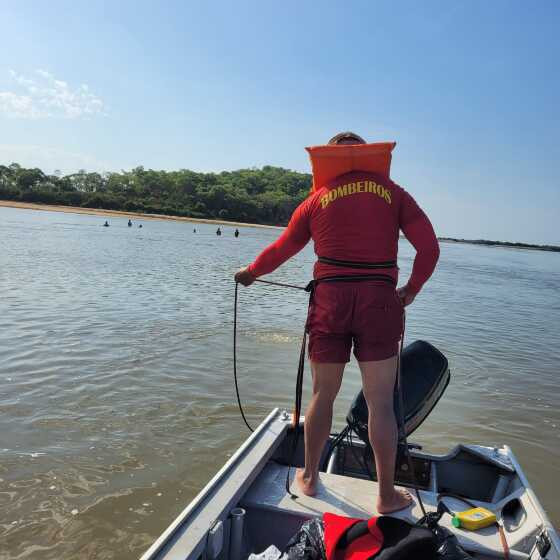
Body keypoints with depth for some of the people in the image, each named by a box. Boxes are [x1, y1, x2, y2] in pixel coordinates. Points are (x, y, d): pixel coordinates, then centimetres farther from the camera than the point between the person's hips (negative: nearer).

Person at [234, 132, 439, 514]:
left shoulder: (319, 197, 10)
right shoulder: (392, 192, 9)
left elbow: (281, 249, 17)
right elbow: (429, 248, 1)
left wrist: (250, 272, 34)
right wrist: (411, 290, 15)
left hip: (330, 301, 1)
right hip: (379, 302, 0)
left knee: (323, 394, 13)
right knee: (381, 402, 6)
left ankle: (309, 476, 29)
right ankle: (388, 495, 17)